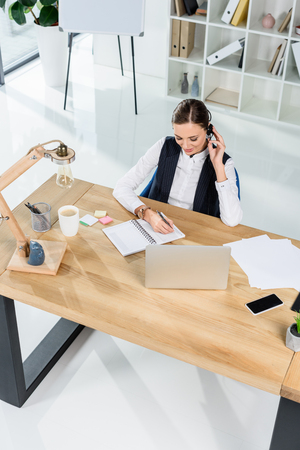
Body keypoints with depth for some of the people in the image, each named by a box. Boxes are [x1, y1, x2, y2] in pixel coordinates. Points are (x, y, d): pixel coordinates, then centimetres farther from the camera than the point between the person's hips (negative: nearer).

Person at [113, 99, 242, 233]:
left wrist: (218, 166, -22)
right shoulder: (164, 147, -4)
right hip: (157, 228, 1)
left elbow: (232, 221, -23)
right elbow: (121, 188, -6)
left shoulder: (224, 163, -10)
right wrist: (148, 214, -24)